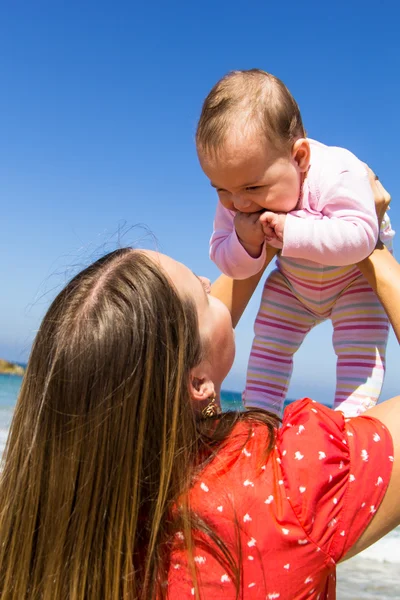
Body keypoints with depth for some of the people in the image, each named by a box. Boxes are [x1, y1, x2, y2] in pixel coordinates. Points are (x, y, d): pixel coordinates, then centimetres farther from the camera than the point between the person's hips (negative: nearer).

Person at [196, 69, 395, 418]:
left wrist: (290, 230, -52)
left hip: (356, 279, -4)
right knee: (268, 343, 4)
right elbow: (225, 261, -18)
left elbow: (360, 236, -47)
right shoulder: (233, 204, -23)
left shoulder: (337, 173, -39)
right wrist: (245, 242, -42)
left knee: (359, 344, -18)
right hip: (294, 285, 5)